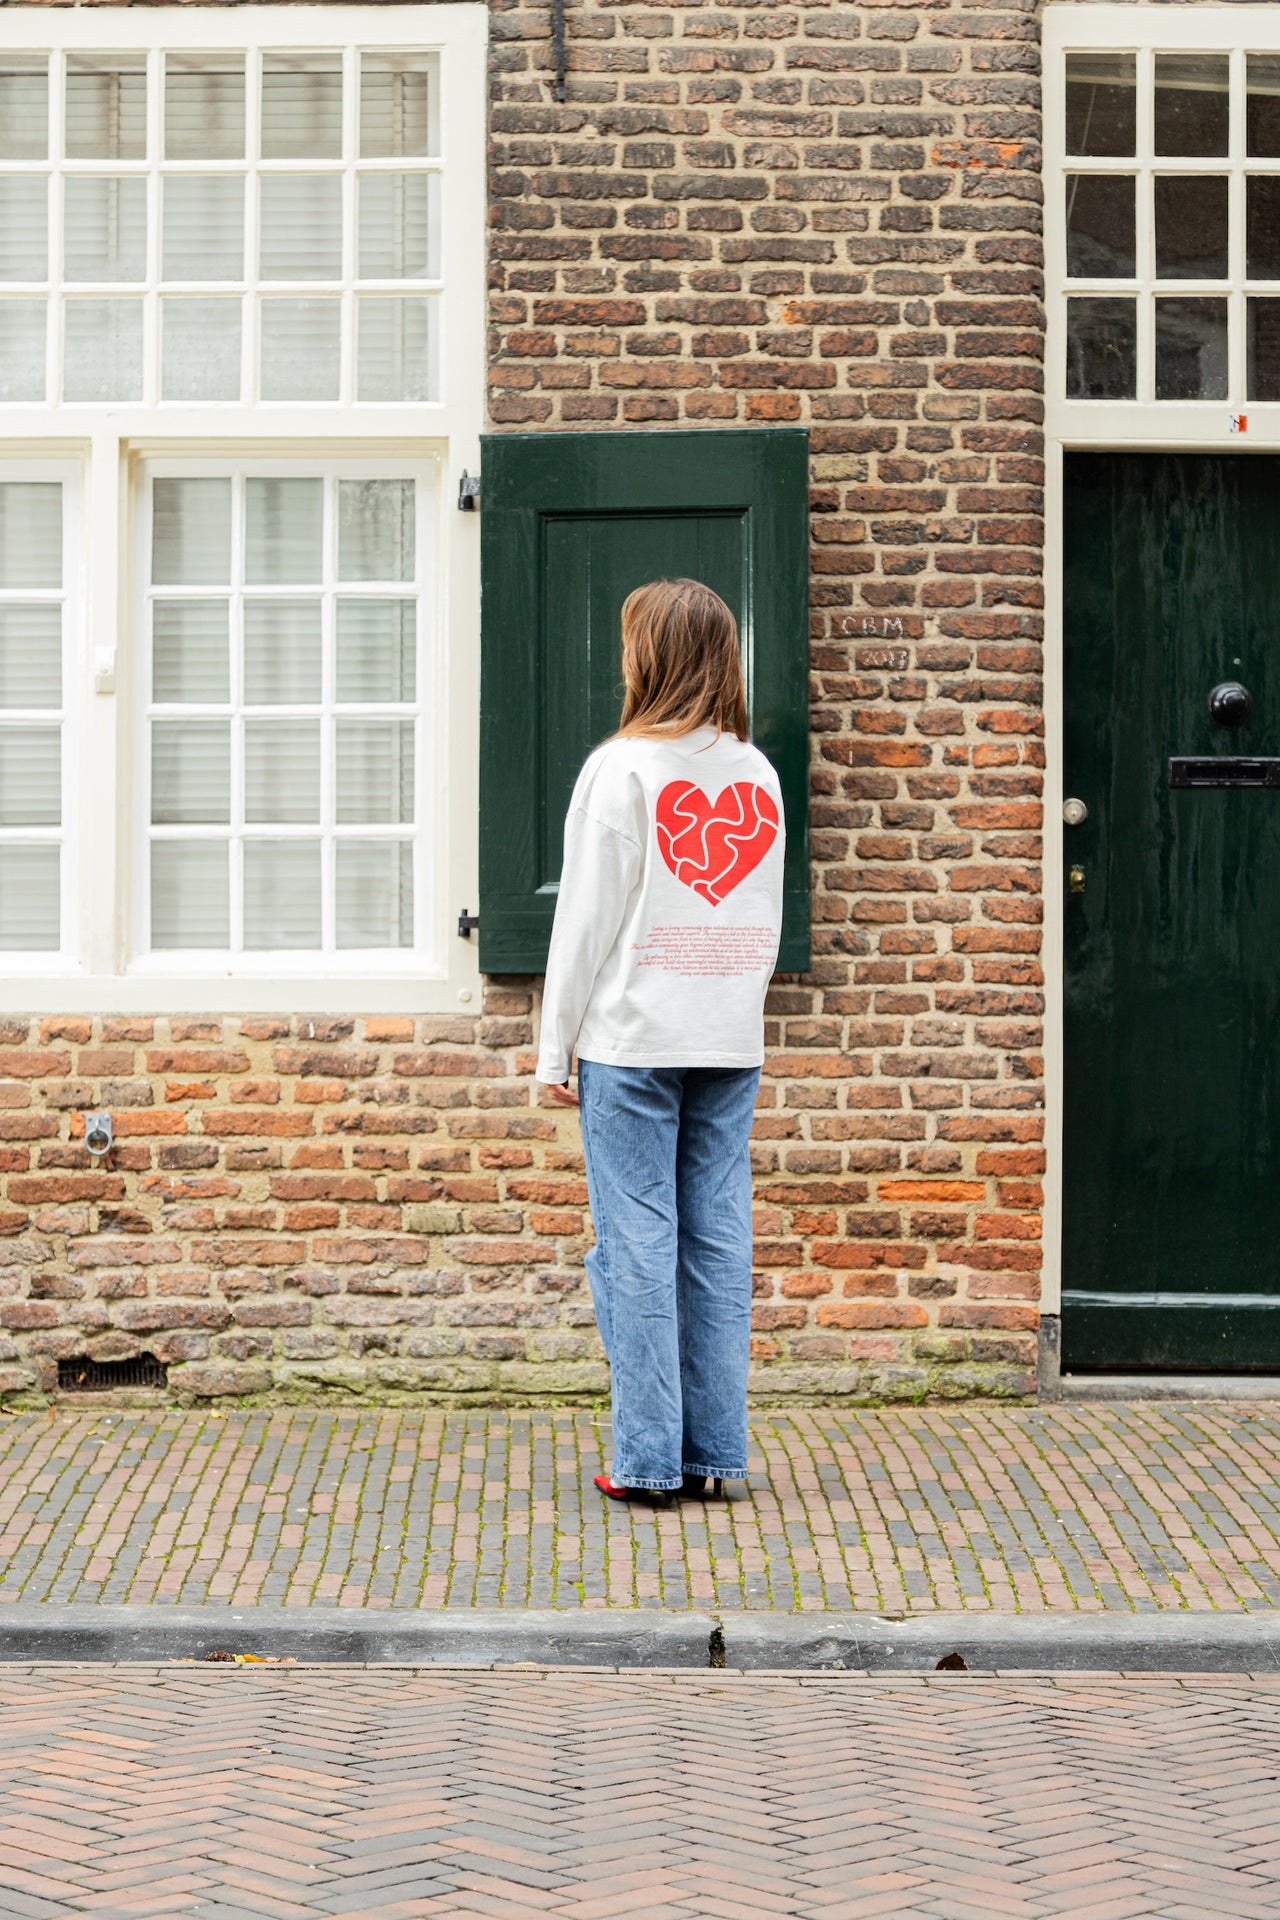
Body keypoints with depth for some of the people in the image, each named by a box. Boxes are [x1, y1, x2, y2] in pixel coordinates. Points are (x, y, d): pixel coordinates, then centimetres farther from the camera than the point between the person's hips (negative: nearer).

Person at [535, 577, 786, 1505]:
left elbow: (587, 919, -7)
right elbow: (768, 922, 11)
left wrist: (556, 1046, -1)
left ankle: (648, 1456, 2)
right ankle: (716, 1451, 11)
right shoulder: (758, 774, 7)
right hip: (731, 1044, 5)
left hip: (632, 1042, -5)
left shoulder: (623, 768, -8)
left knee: (637, 1241, 0)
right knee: (718, 1241, 7)